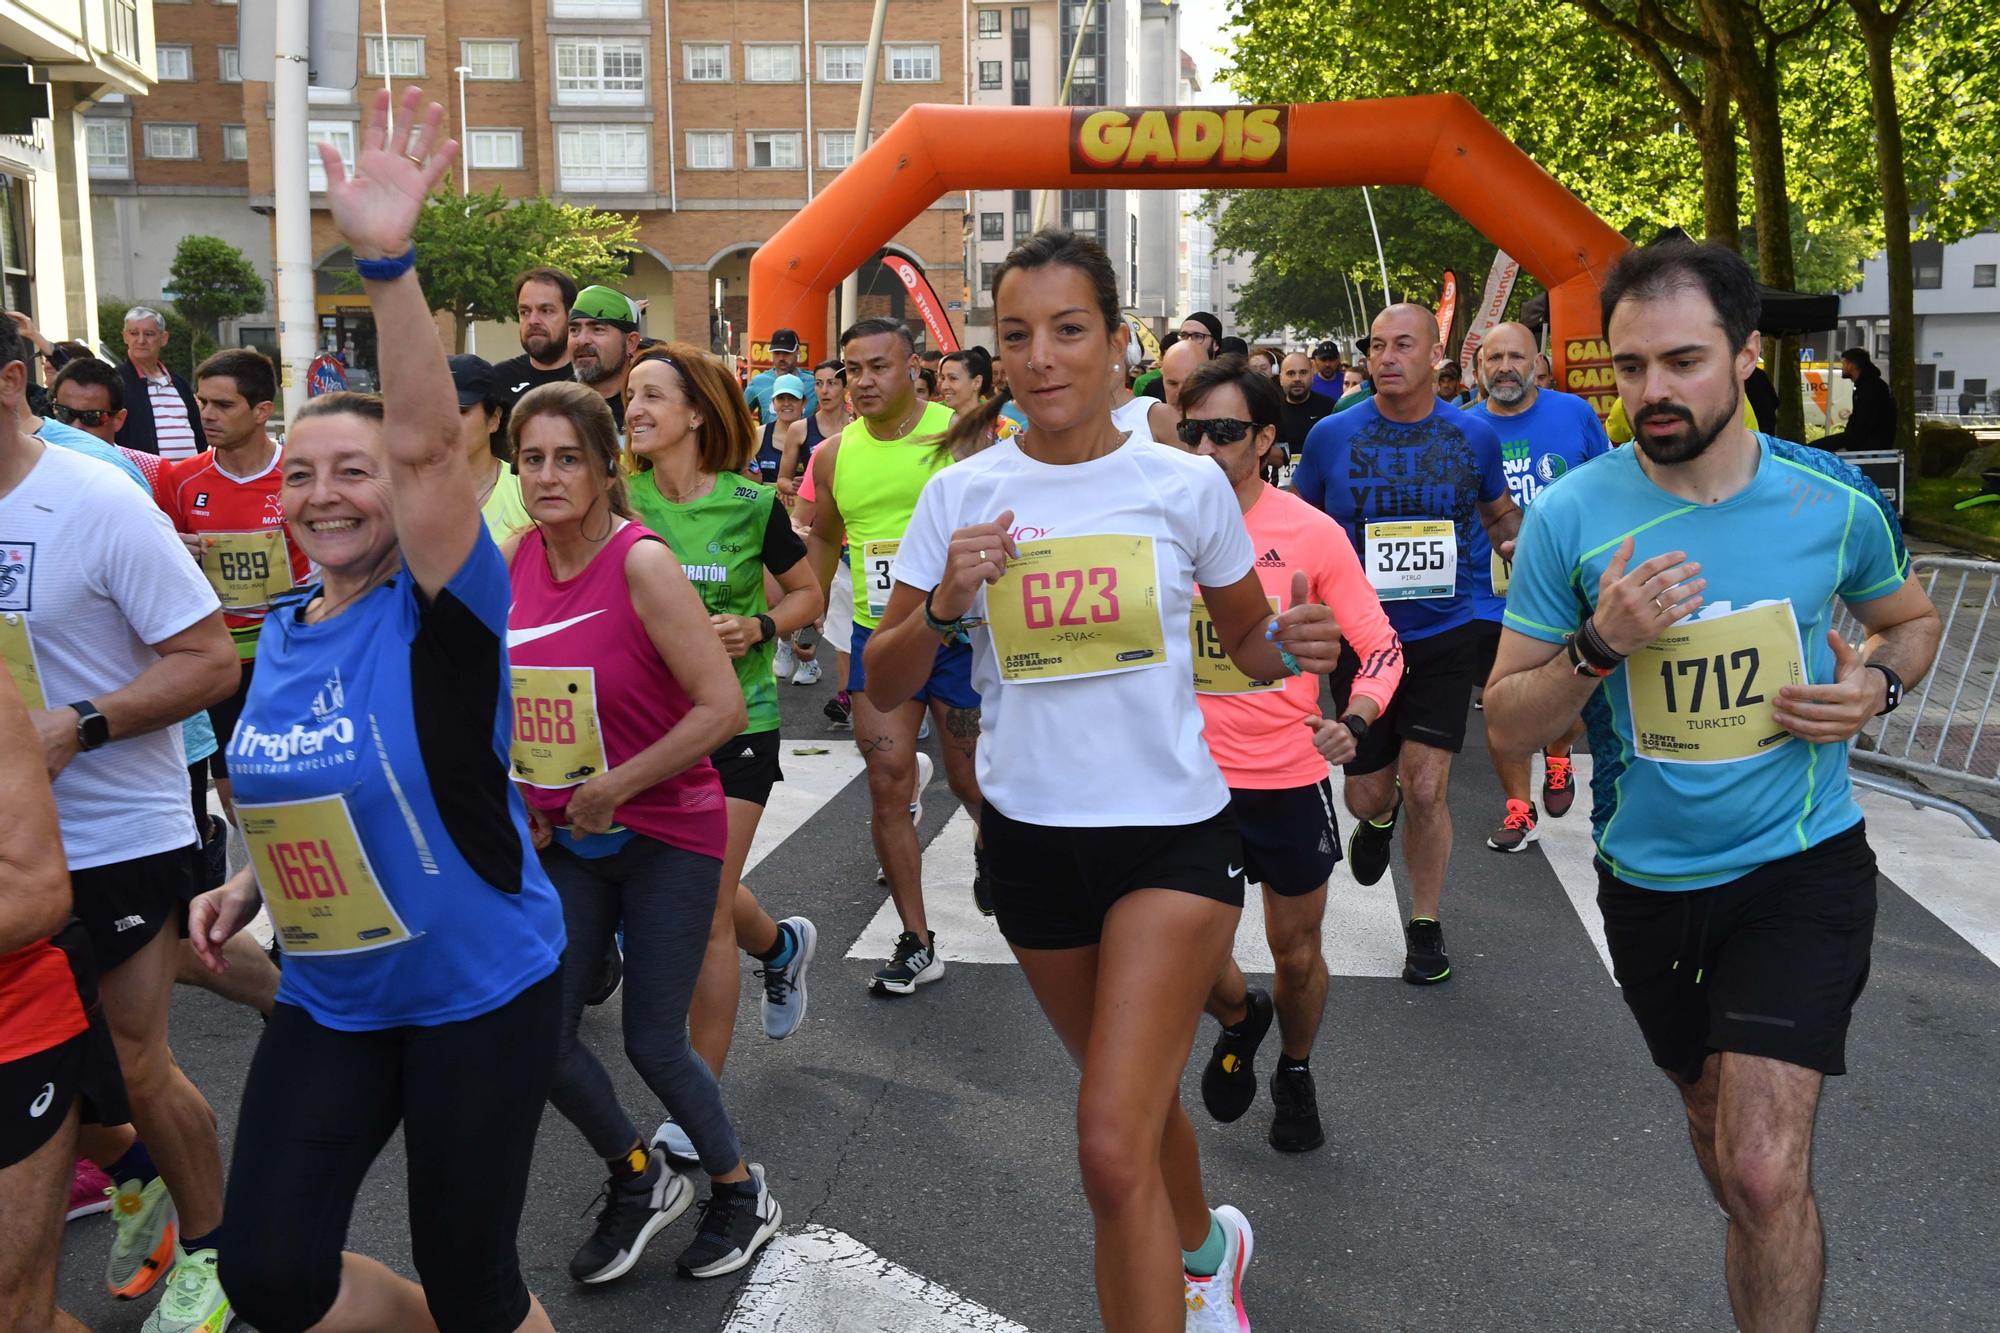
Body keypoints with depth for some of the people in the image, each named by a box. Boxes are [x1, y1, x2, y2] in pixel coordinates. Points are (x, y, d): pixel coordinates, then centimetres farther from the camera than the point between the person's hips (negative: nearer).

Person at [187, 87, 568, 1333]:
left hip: (479, 994, -6)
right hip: (329, 1002, 6)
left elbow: (426, 442, -32)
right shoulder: (281, 631, 5)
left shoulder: (441, 611, -15)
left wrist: (387, 261, -42)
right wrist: (250, 886, 5)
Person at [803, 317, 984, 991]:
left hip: (960, 633, -3)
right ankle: (916, 943, 9)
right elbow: (823, 537, 20)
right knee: (887, 783, -2)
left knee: (970, 778, 8)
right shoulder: (833, 455, 4)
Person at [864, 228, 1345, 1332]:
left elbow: (1247, 640, 8)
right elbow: (884, 686, 0)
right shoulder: (963, 494, -3)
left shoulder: (1185, 484, -5)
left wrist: (1290, 647, -15)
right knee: (1134, 1095, 23)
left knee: (1113, 1147, -14)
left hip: (1173, 829, -3)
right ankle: (1205, 1244, 53)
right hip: (1032, 835, 3)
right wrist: (943, 606, -19)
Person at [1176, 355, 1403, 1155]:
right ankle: (1240, 1018, 37)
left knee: (1297, 953, 13)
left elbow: (1379, 646, -4)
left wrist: (1353, 723, -21)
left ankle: (1295, 1073, 43)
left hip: (1290, 777, -1)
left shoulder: (1311, 533, -8)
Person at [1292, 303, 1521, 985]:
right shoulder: (1332, 435, -5)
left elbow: (1500, 514, 17)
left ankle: (1425, 925, 16)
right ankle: (1378, 818, 49)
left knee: (1424, 789, -6)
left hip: (1446, 632, 0)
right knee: (1367, 795, 9)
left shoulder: (1474, 434, -1)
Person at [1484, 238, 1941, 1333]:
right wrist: (1601, 644, -26)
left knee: (1764, 1169, -14)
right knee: (1713, 1115, 24)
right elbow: (1508, 725, -8)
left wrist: (1878, 685, -9)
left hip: (1801, 868, -1)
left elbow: (1911, 619, 13)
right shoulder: (1570, 517, -12)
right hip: (1649, 877, 2)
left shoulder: (1833, 501, -8)